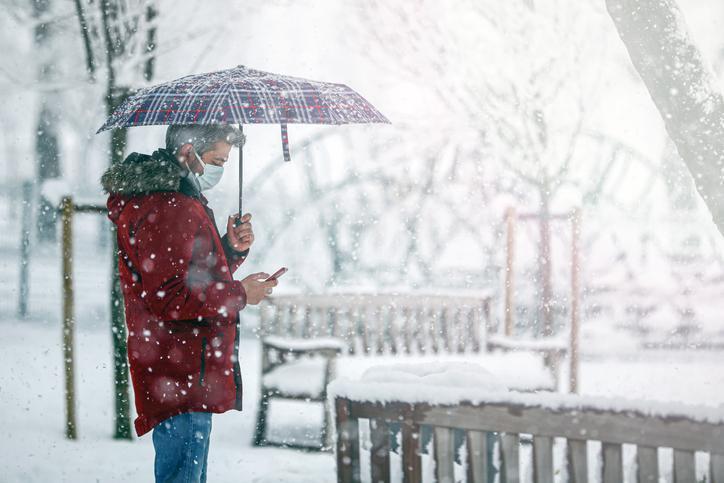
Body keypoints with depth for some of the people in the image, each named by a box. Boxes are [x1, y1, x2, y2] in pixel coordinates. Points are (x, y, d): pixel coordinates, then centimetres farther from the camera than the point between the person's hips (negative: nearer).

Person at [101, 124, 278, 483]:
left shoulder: (179, 201, 19)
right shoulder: (166, 208, -17)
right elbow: (168, 296, -24)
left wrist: (231, 249, 8)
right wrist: (239, 294, -15)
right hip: (181, 377, -11)